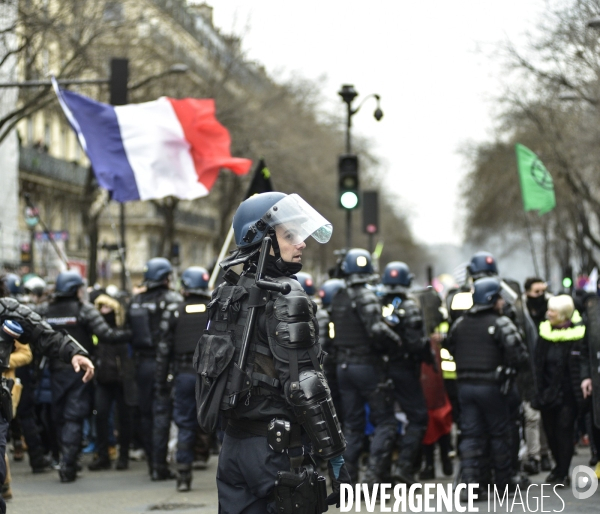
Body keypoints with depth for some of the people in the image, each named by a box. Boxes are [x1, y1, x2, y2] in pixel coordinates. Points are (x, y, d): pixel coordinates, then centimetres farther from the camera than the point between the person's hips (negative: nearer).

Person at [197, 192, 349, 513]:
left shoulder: (227, 295, 12)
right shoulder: (285, 297, -13)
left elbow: (210, 370, 17)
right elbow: (305, 386, -19)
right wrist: (334, 455, -16)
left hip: (233, 443, 8)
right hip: (276, 446, -8)